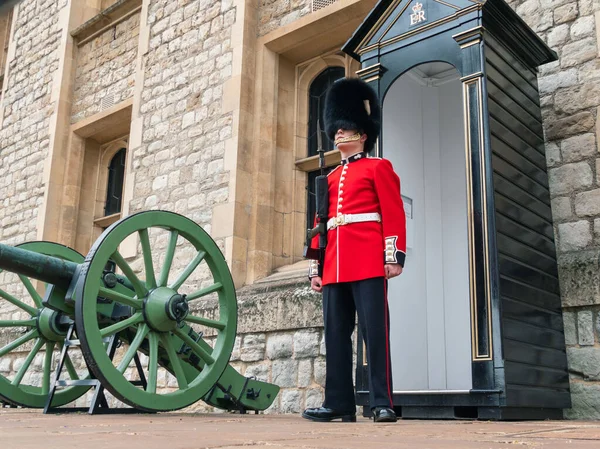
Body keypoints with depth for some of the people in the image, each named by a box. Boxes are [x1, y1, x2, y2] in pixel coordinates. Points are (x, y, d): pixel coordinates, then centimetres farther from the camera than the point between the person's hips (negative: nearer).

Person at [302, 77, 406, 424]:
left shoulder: (378, 167, 7)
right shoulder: (330, 178, 22)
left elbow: (394, 212, -2)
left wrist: (394, 256, -12)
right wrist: (316, 268, 14)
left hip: (369, 262, -6)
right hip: (335, 267, 6)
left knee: (375, 331, -6)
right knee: (336, 334, 4)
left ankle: (383, 403, -1)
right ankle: (340, 403, 10)